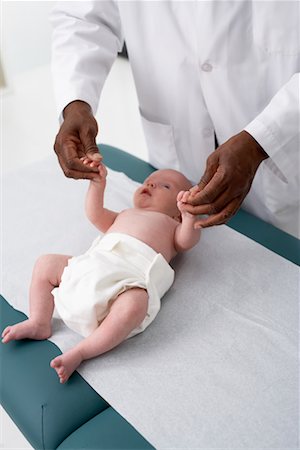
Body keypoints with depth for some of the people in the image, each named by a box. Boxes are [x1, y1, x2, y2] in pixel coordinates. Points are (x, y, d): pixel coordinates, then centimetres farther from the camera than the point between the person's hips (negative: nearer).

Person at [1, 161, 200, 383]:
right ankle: (39, 323, 0)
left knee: (134, 304, -38)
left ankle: (80, 353, -34)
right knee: (46, 263, 0)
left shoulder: (172, 224, 28)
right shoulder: (124, 215, 42)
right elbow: (95, 214, 28)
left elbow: (186, 241, 6)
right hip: (93, 263, 6)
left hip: (131, 278, -6)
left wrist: (189, 217, -13)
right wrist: (98, 183, 17)